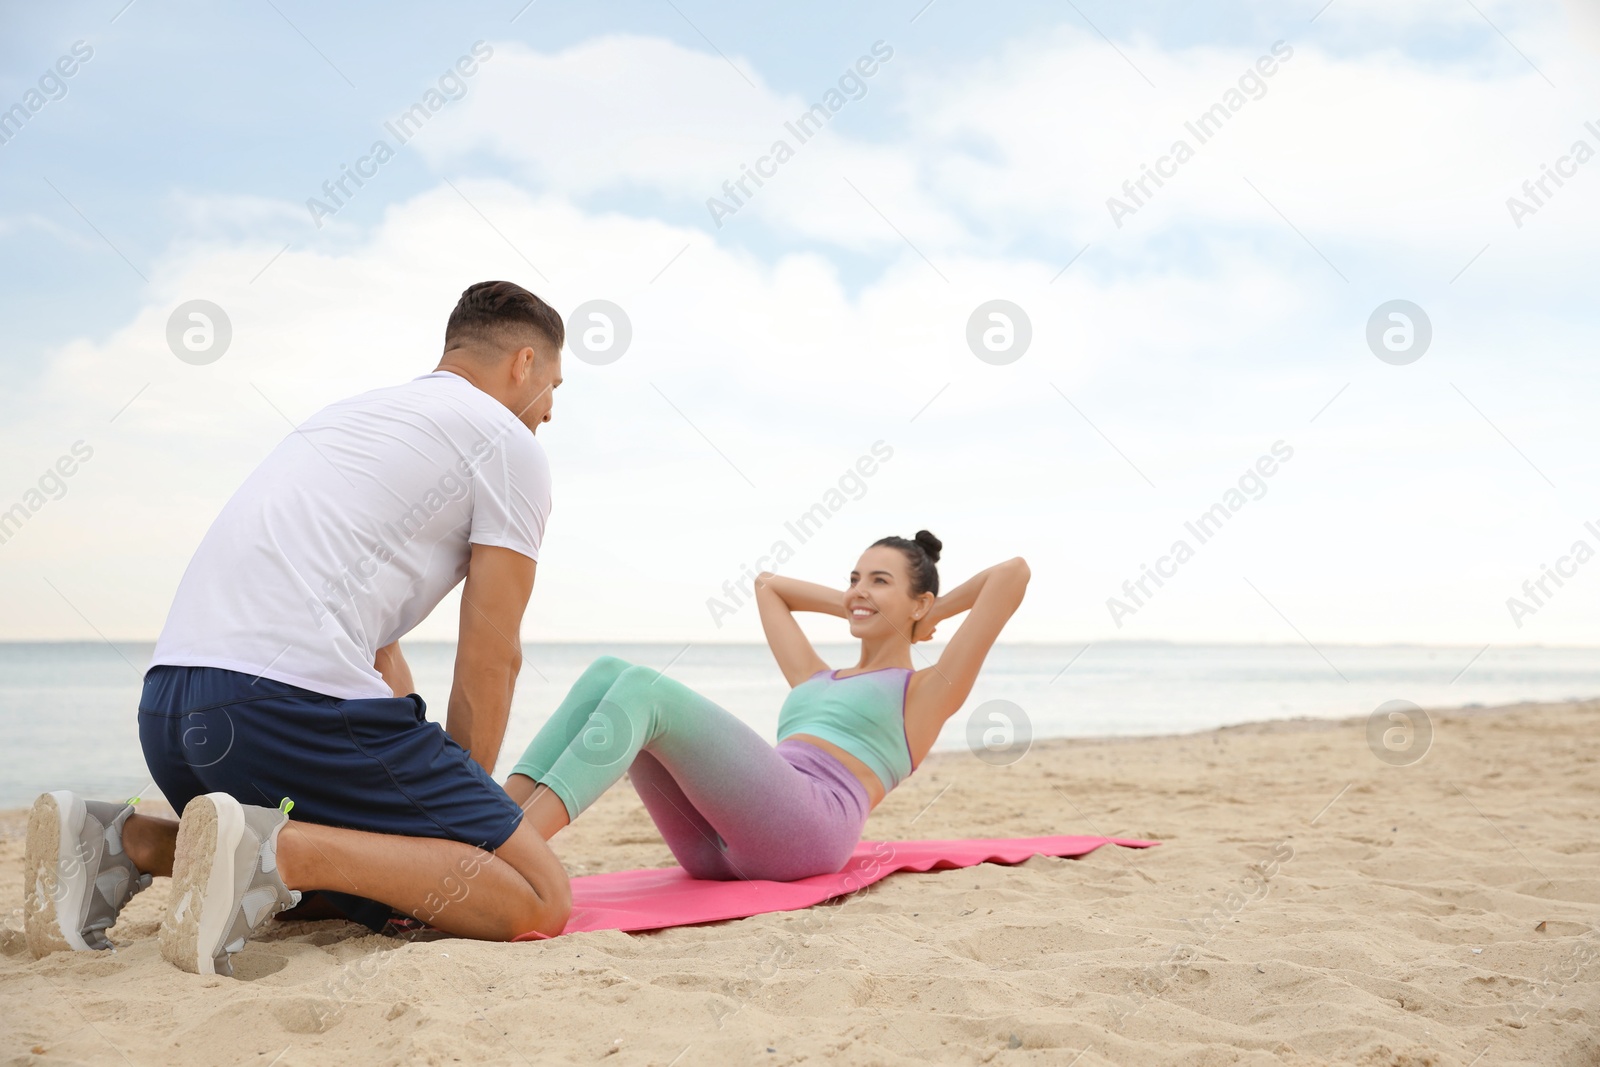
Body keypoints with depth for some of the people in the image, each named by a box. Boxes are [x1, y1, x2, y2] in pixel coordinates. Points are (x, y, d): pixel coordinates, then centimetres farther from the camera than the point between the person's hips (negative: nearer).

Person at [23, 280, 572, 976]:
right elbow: (488, 660, 4)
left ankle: (123, 841, 9)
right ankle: (272, 848, -22)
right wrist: (462, 798, 16)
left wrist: (427, 779, 31)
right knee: (541, 900, -7)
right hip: (291, 698, -9)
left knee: (356, 884, 29)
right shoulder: (510, 442, 7)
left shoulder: (356, 414, 31)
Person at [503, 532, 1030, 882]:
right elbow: (767, 583, 50)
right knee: (608, 672, -9)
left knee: (643, 688, -23)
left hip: (806, 825, -7)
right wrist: (850, 609, 43)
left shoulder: (924, 692, 18)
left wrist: (931, 617, 24)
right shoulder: (817, 679, 35)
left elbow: (1013, 572, 10)